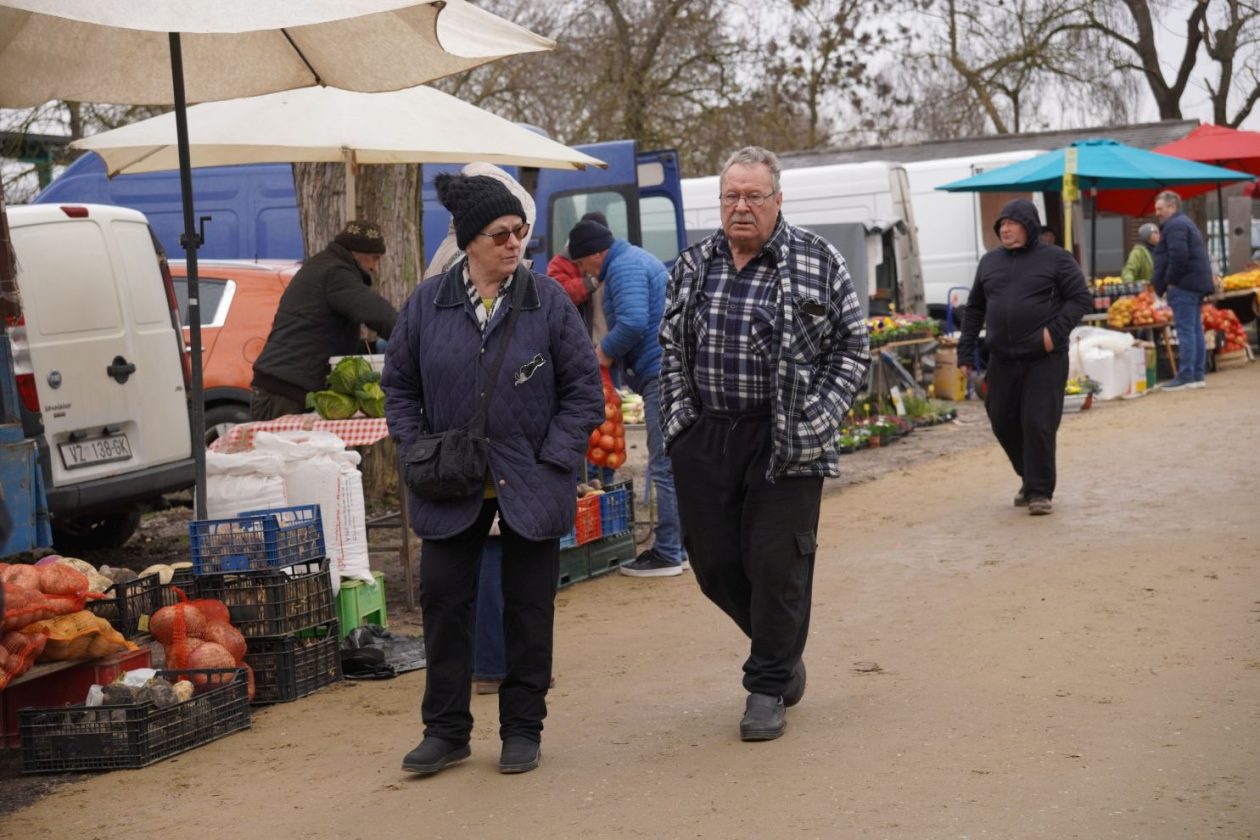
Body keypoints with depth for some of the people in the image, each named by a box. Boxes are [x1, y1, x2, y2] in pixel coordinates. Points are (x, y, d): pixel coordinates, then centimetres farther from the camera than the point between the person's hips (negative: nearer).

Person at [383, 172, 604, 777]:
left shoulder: (547, 301, -4)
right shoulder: (426, 303, 0)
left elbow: (584, 389, 0)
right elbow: (399, 386, 10)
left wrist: (552, 459, -7)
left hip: (531, 485, -1)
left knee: (528, 605, 7)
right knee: (443, 598, 3)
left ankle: (522, 730, 20)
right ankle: (445, 731, 16)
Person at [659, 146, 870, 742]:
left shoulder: (816, 261, -1)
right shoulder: (694, 265, 10)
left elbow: (853, 345, 2)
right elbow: (670, 345, 18)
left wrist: (819, 416, -7)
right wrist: (678, 413, 7)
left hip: (785, 441, -4)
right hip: (704, 437, 4)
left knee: (777, 564, -1)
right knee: (714, 563, 8)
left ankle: (767, 686, 15)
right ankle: (781, 649, 32)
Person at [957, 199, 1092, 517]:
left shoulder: (1056, 259, -1)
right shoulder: (989, 262, 14)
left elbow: (1080, 298, -3)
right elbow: (975, 309, 18)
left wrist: (1056, 330, -16)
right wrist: (966, 352, 12)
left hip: (1044, 360, -5)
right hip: (1002, 360, 5)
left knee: (1038, 425, -8)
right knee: (1004, 424, 9)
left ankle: (1040, 492, 2)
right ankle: (1030, 478, 30)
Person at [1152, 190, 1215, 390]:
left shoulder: (1174, 225, -10)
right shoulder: (1186, 223, 24)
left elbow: (1178, 255, -24)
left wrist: (1170, 280, -15)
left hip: (1183, 285, -11)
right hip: (1198, 284, 11)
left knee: (1185, 330, -11)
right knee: (1196, 329, 11)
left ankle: (1186, 376, -12)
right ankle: (1199, 374, 13)